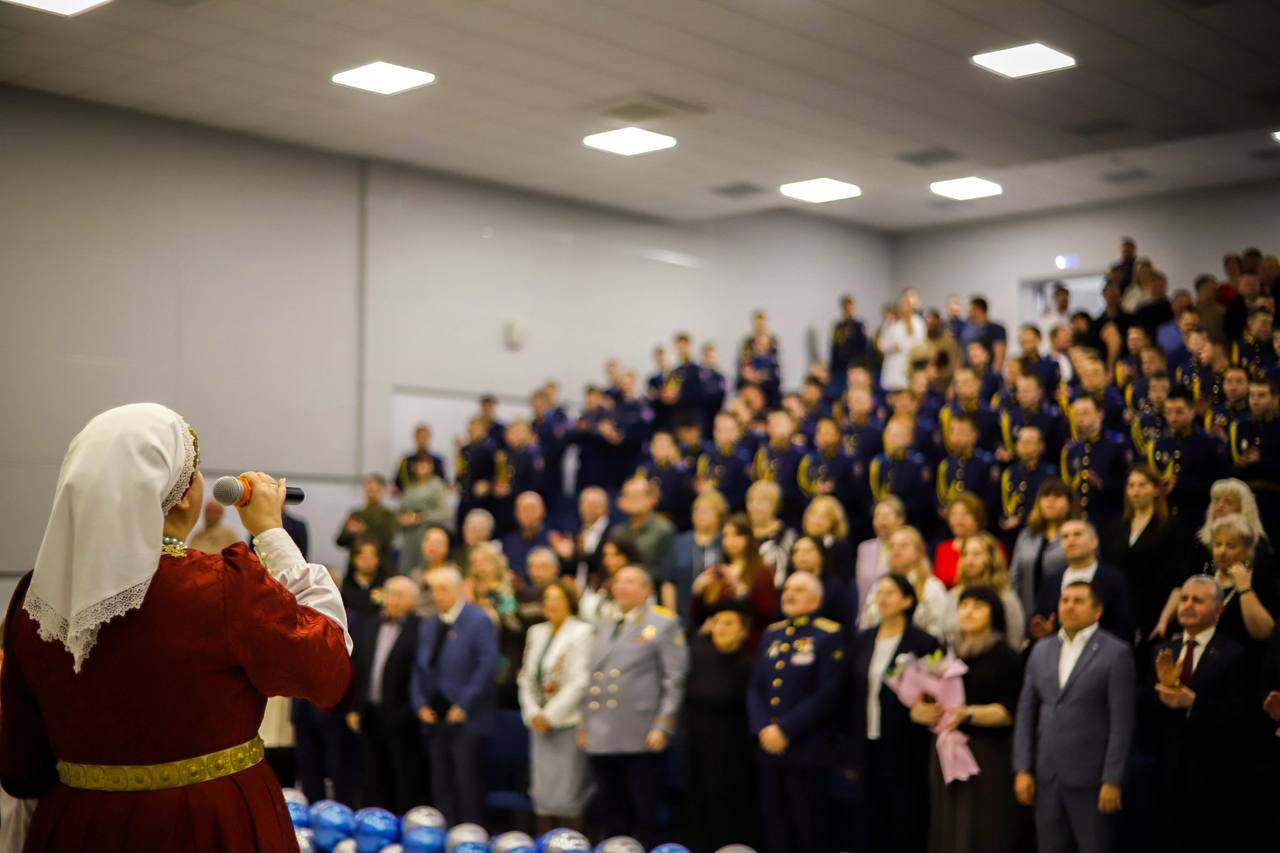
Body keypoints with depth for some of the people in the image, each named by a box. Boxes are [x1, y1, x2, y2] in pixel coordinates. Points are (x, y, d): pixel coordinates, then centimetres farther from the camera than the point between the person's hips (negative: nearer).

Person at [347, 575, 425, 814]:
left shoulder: (420, 628, -8)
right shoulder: (368, 626, 12)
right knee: (375, 781, 12)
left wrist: (415, 708, -14)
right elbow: (355, 667, 14)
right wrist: (353, 708, 9)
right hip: (370, 714, 6)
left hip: (402, 717, -6)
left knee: (407, 780, 1)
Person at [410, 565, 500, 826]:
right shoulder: (429, 624, 15)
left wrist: (464, 705, -14)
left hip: (466, 719, -6)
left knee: (467, 782, -5)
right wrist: (420, 704, 3)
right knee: (441, 785, 7)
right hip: (435, 717, 6)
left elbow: (488, 665, -12)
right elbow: (419, 668, 17)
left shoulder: (478, 621, -5)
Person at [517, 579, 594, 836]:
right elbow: (527, 677, 14)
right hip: (540, 725, 6)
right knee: (542, 793, 7)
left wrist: (550, 715, -12)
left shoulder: (582, 633, -7)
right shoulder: (536, 632, 14)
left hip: (570, 723, -6)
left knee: (569, 796, -4)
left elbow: (580, 682, -13)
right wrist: (532, 713, 1)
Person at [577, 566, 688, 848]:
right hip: (601, 738, 5)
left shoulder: (663, 624, 0)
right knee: (610, 813, 10)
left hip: (639, 739, -5)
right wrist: (584, 725, 15)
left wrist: (663, 727, -12)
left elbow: (675, 680, -5)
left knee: (643, 815, 1)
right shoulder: (603, 625, 17)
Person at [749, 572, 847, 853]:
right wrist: (763, 728, -7)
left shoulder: (829, 636, -6)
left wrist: (785, 729, -16)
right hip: (769, 749, 6)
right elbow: (755, 687, 11)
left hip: (806, 752, -6)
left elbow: (828, 693, -14)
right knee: (776, 830, 11)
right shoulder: (771, 635, 14)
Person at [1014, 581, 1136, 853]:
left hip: (1091, 780, -5)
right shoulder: (1041, 650, 11)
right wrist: (1022, 769, 4)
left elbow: (1122, 721, -9)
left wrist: (1112, 780, -13)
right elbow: (1026, 713, 11)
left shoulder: (1116, 653, -5)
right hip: (1046, 778, 5)